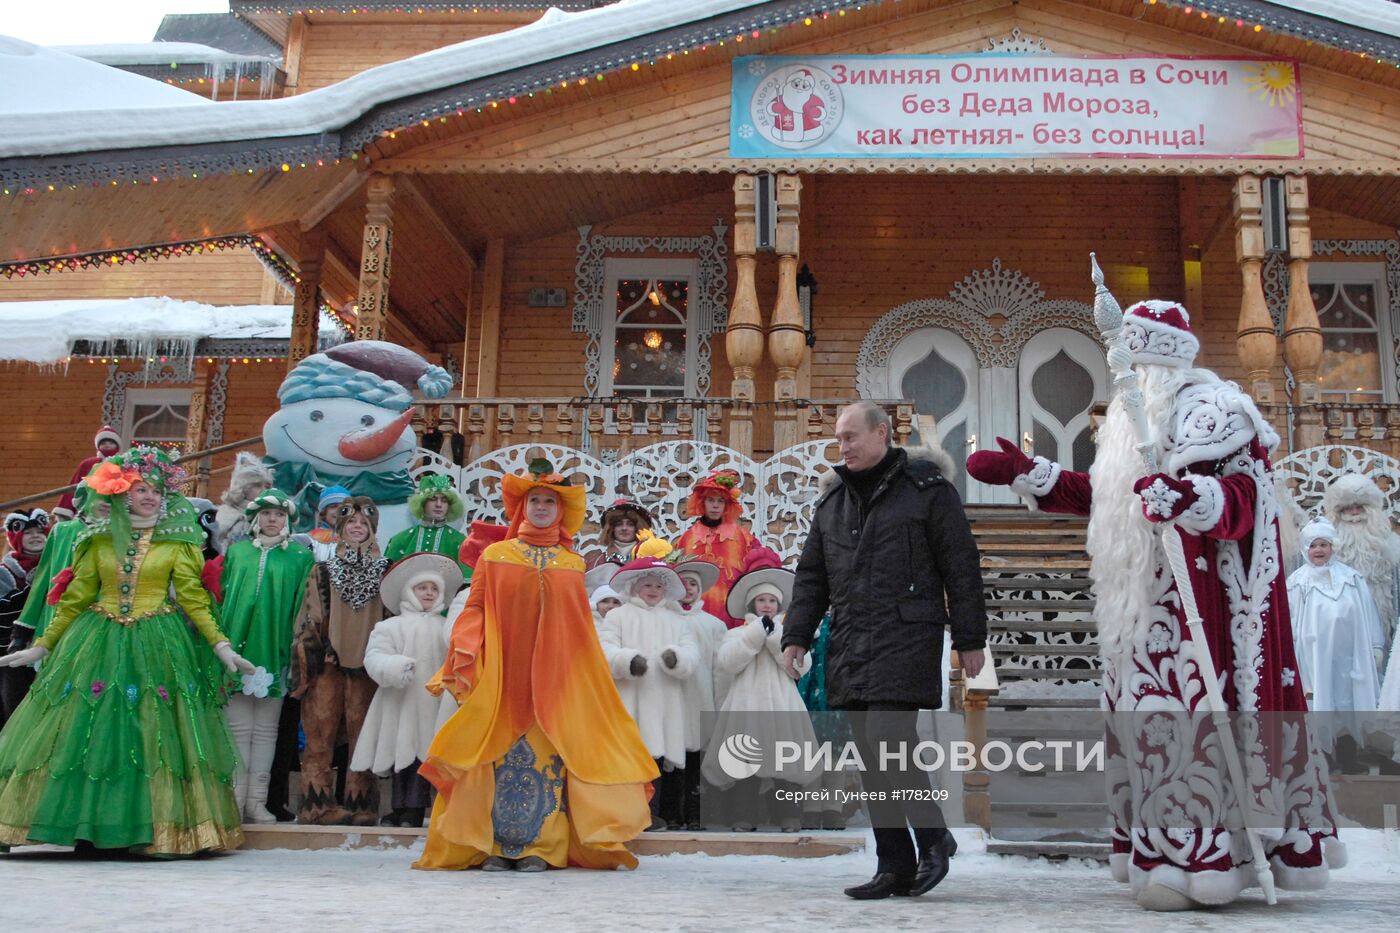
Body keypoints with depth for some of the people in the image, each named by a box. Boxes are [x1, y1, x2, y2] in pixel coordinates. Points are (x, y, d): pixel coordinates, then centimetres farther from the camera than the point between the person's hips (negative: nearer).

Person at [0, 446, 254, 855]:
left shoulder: (178, 540, 4)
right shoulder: (100, 538, 9)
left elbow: (193, 598, 0)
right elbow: (75, 598, 13)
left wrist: (220, 645, -9)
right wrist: (42, 645, 12)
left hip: (158, 648, -2)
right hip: (99, 644, 2)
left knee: (154, 739, -4)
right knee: (87, 734, 0)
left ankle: (155, 828, 1)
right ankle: (86, 827, 8)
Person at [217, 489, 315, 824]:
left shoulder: (300, 556, 6)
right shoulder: (237, 551, 11)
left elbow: (303, 605, 4)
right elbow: (222, 595, 11)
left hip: (274, 649, -1)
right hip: (238, 646, 1)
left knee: (266, 729, 4)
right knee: (238, 726, 1)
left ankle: (256, 800, 8)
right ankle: (235, 797, 5)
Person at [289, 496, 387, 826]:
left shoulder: (383, 570, 11)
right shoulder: (323, 570, 11)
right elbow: (309, 617, 7)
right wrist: (307, 657, -2)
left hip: (367, 662, 0)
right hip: (327, 661, 0)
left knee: (363, 734, -1)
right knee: (321, 731, -4)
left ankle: (361, 803, 3)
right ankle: (317, 802, -1)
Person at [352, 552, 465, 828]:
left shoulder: (446, 628, 14)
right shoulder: (391, 626, 9)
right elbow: (374, 658, -1)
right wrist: (394, 667, -19)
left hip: (433, 704, 1)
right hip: (401, 704, -1)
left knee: (423, 754, -2)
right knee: (402, 753, 2)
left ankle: (414, 811, 5)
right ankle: (401, 809, 13)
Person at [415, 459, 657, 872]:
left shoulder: (572, 565, 11)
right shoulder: (494, 555, 8)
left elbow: (580, 626, 13)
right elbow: (474, 609, 4)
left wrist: (583, 679, 8)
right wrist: (463, 657, -9)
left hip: (553, 676, 1)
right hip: (501, 672, -1)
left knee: (546, 756, -3)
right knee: (499, 755, -3)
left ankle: (539, 847, 3)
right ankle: (491, 846, 4)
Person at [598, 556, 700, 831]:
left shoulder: (676, 621, 20)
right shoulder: (618, 616, 11)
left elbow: (692, 656, 7)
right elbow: (604, 651, -2)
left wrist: (677, 658, -15)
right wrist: (627, 661, -21)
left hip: (668, 706, 3)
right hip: (632, 705, -3)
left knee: (670, 758, 5)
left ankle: (672, 814, 13)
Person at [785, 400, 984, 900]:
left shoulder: (927, 488, 0)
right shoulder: (832, 499, 17)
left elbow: (961, 567, 0)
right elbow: (811, 575, 19)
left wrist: (969, 639, -1)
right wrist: (796, 636, 9)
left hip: (906, 638, -6)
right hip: (850, 645, 6)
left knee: (887, 742, -16)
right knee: (872, 759, 6)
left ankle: (934, 838, 6)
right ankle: (895, 867, 13)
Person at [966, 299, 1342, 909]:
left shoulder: (1206, 407, -9)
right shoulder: (1133, 416, 20)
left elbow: (1242, 496, -20)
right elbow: (1094, 495, 27)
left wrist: (1186, 497, -41)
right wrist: (1020, 471, 26)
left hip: (1200, 603, -9)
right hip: (1142, 613, 9)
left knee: (1189, 714, -11)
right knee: (1149, 716, 8)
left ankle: (1201, 857, -5)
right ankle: (1165, 850, 14)